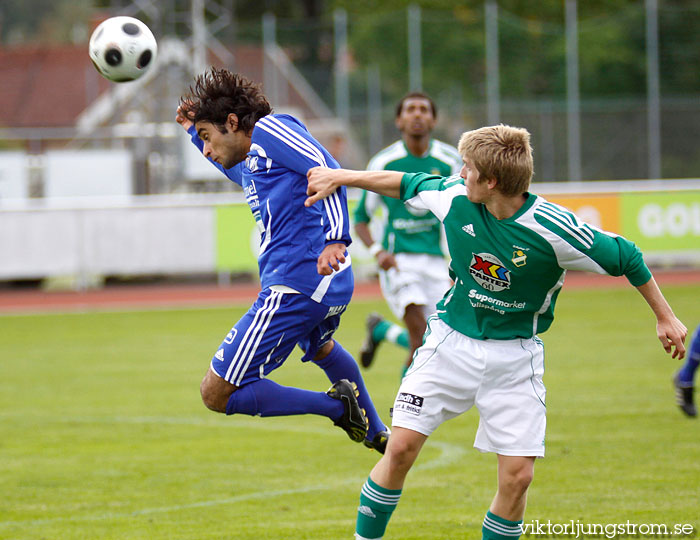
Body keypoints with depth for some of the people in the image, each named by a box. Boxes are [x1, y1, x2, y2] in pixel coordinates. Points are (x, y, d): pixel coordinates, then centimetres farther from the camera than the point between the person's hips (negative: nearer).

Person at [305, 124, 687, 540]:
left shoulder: (552, 229, -23)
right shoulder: (455, 199, -13)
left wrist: (666, 318, -2)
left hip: (515, 356, -2)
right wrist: (338, 177, 15)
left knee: (517, 475, -10)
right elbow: (406, 184, 8)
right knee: (401, 448, -8)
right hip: (452, 340, 2)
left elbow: (626, 259, -11)